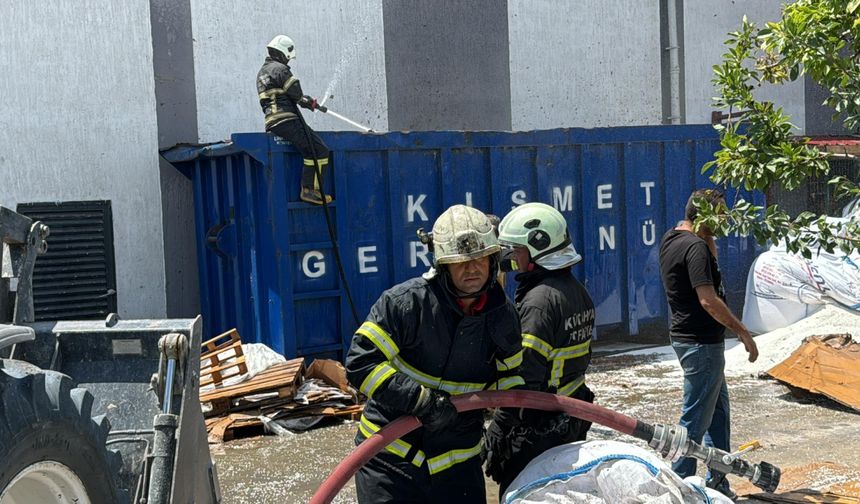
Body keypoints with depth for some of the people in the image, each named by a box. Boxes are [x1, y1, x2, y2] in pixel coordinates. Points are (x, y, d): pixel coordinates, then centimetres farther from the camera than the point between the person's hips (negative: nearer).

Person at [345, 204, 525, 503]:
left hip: (458, 463, 4)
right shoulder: (405, 302, -18)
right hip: (390, 457, -4)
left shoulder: (503, 316, -1)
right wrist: (420, 400, -26)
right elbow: (361, 362, -20)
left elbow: (507, 381, 14)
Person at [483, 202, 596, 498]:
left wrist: (498, 429, -21)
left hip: (539, 429, -10)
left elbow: (525, 377, -25)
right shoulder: (578, 291, 10)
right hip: (574, 420, 10)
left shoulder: (540, 300, -20)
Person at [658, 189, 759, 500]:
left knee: (719, 408, 19)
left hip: (688, 336, 10)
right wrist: (743, 332, -18)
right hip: (701, 342, -10)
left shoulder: (670, 239, 9)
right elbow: (708, 300, -25)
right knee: (696, 418, -2)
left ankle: (719, 480, 28)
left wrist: (708, 237, 9)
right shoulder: (695, 246, -20)